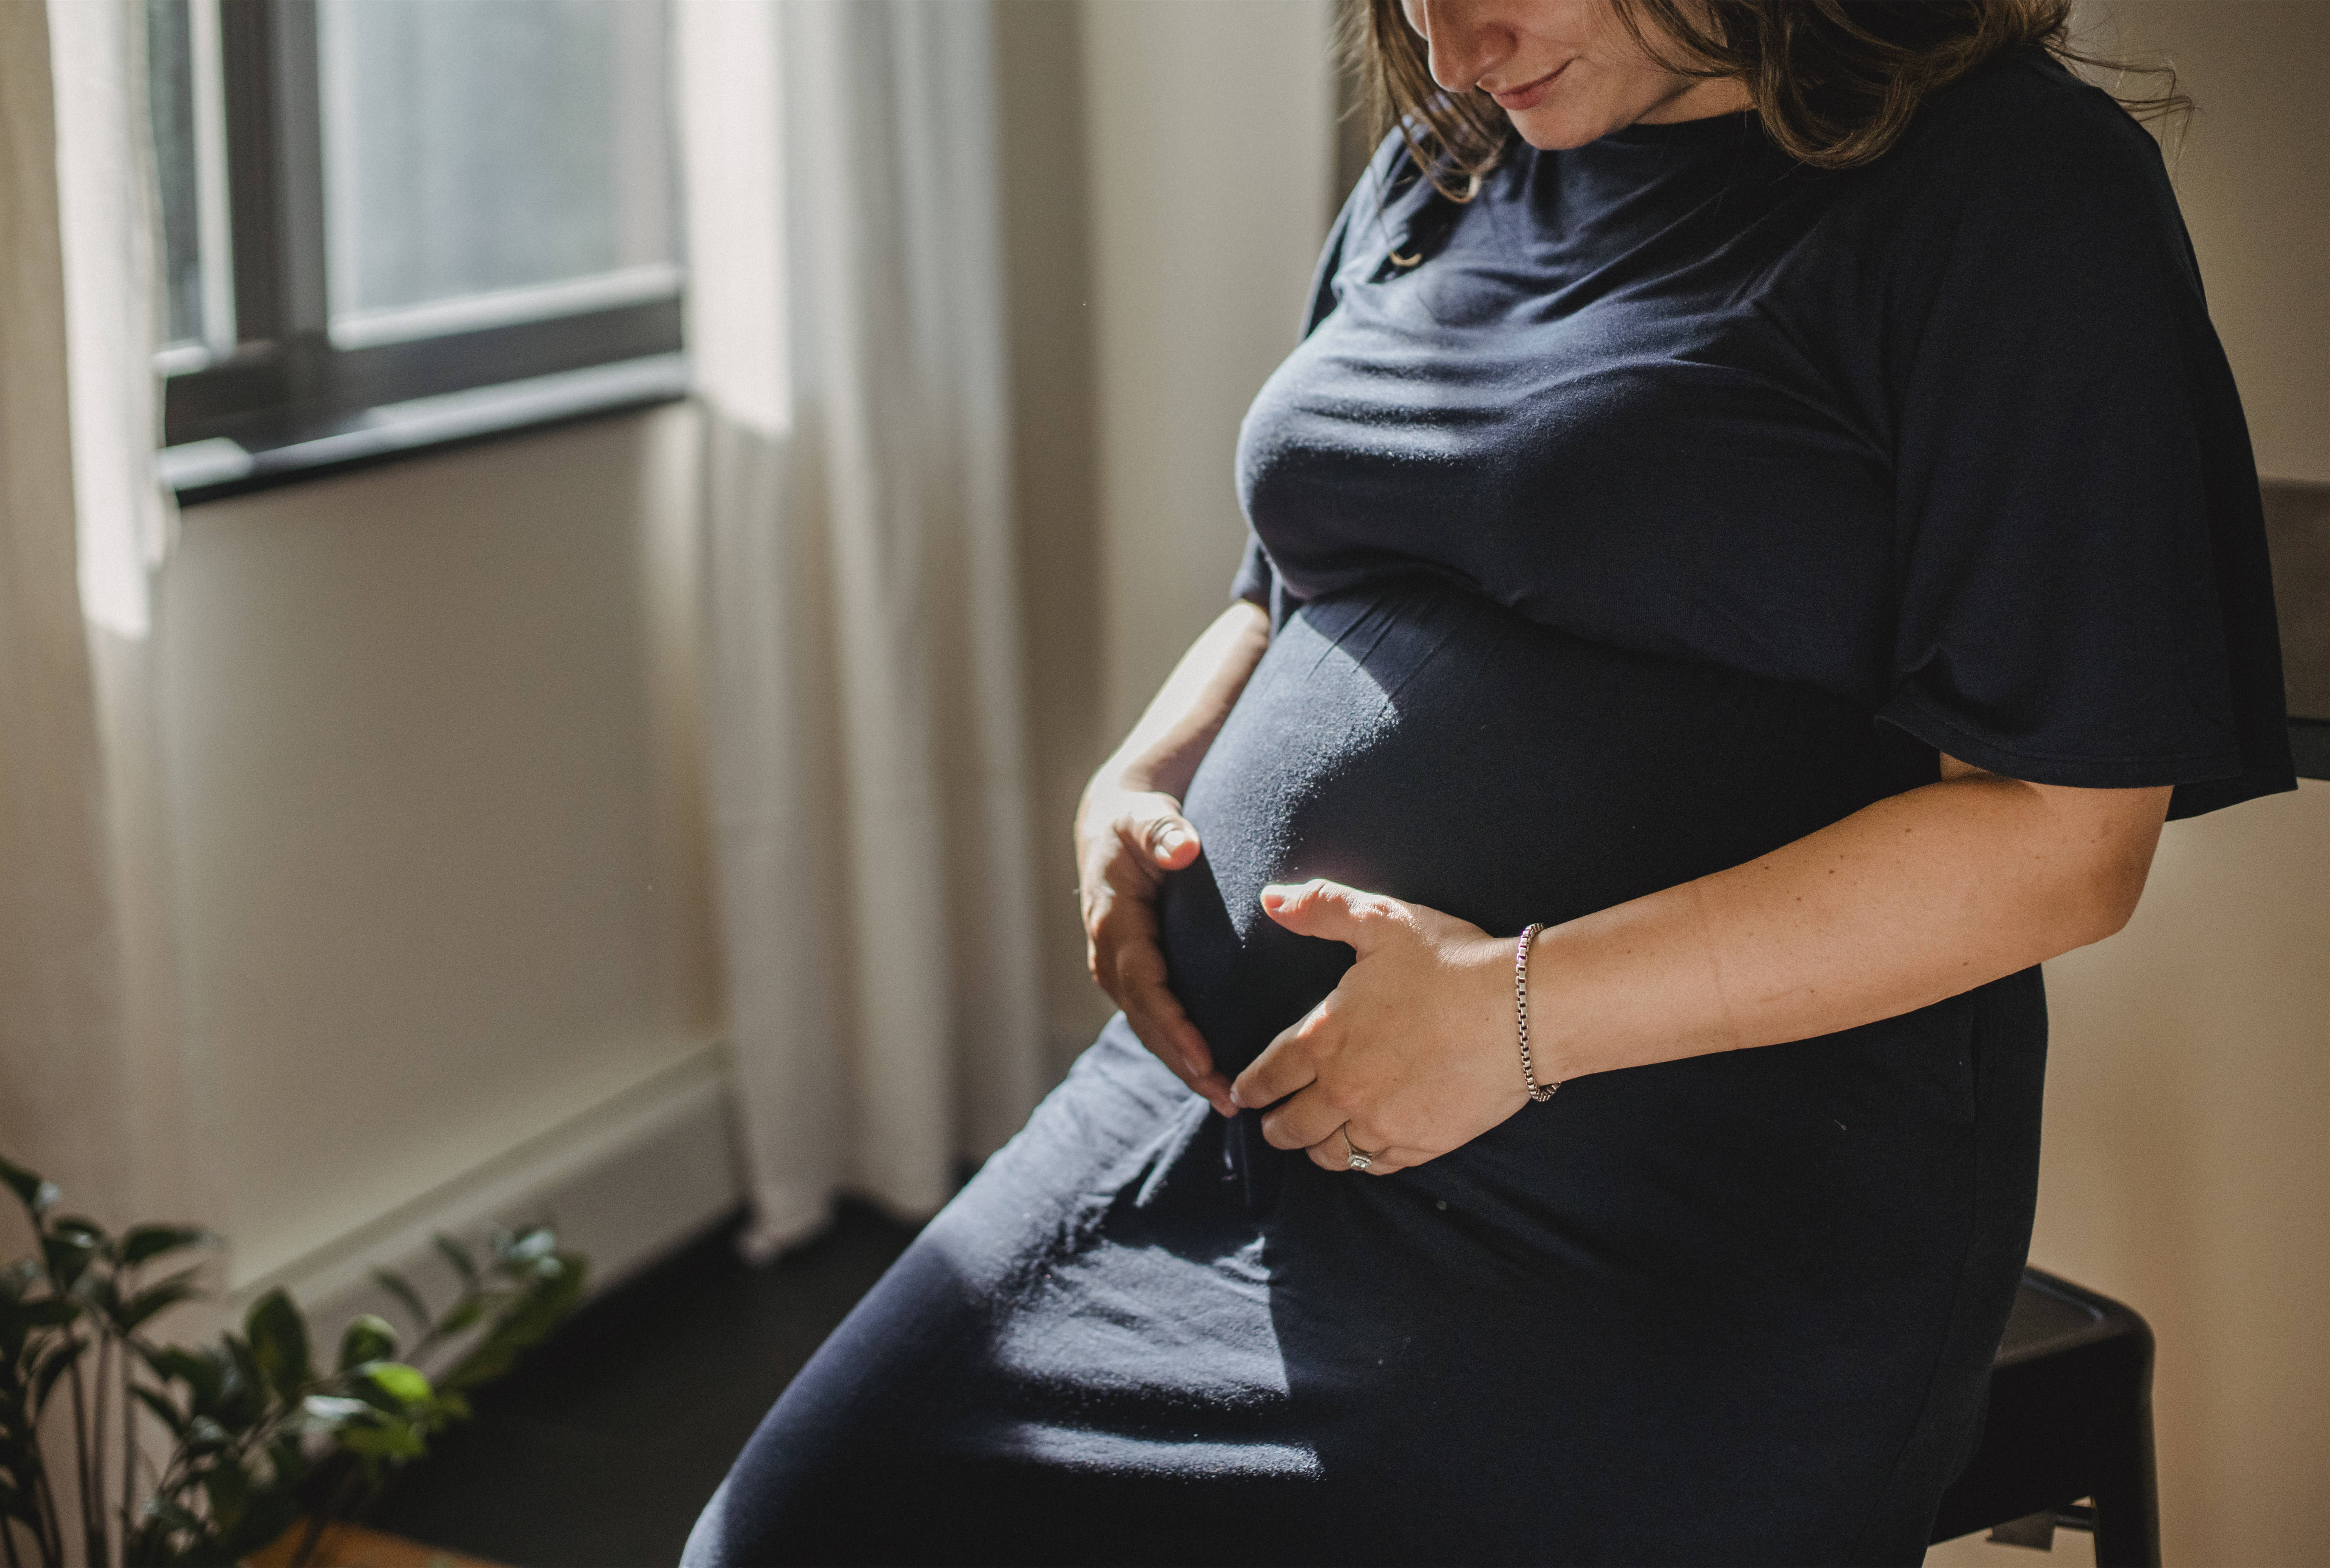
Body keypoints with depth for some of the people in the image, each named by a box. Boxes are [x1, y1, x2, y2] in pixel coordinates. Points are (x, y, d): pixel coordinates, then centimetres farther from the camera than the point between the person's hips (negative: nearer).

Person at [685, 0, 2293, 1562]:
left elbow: (2064, 838, -14)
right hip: (1238, 1098, 7)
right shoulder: (1440, 171, 16)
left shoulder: (2017, 188, -7)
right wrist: (1140, 784, 4)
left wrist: (1529, 1011, -18)